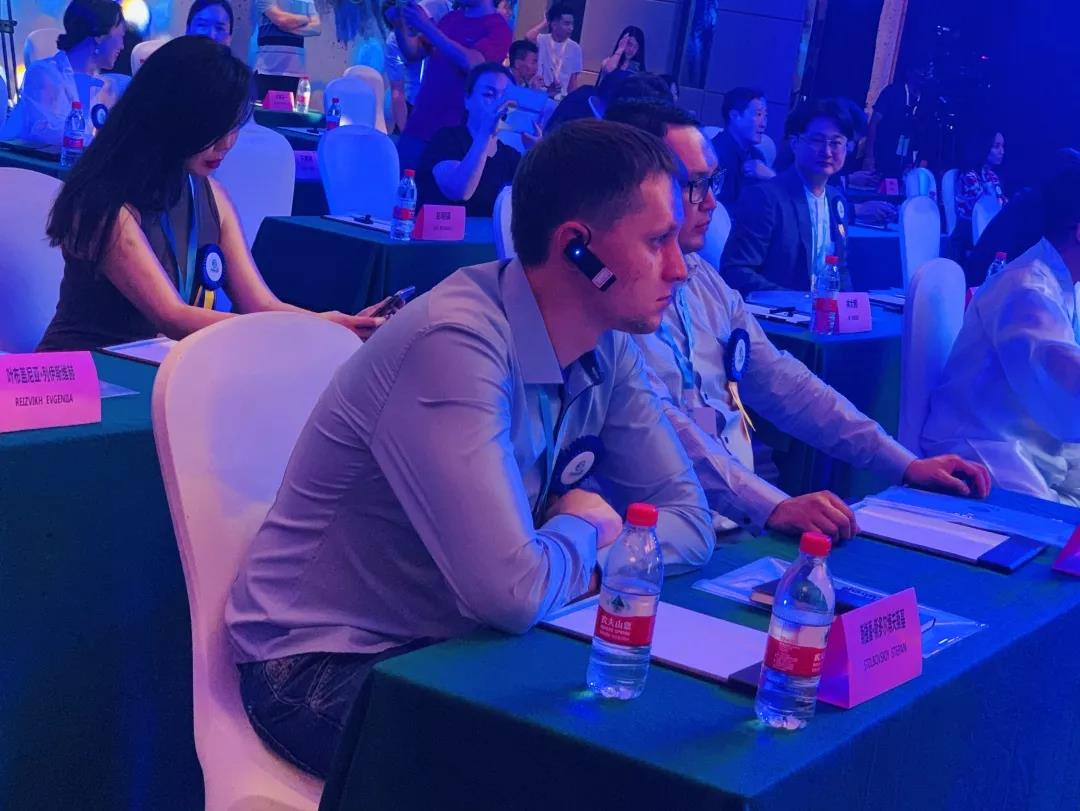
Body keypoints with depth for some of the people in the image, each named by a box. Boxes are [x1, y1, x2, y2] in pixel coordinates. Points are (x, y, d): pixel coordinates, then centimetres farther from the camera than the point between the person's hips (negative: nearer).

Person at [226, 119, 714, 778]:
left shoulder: (608, 344, -2)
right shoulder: (456, 344, -28)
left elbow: (691, 523, 2)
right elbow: (515, 593, -35)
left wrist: (593, 564, -17)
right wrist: (584, 527, -14)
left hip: (451, 644, 7)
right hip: (327, 666, -7)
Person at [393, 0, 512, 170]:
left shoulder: (498, 28, -6)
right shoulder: (452, 18, 14)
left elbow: (471, 63, -23)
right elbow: (414, 53, 16)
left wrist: (427, 27, -22)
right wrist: (400, 25, -3)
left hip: (457, 133, -6)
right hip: (419, 125, 6)